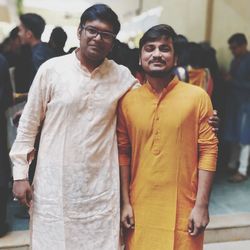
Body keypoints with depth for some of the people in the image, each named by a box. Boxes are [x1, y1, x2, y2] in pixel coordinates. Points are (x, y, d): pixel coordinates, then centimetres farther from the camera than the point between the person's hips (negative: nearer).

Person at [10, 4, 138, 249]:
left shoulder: (123, 76, 3)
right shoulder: (51, 69, -3)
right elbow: (28, 125, 1)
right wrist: (20, 173, -1)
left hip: (101, 188, 2)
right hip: (54, 184, -1)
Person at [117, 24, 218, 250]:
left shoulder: (197, 97, -6)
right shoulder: (128, 100, 2)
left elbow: (208, 150, -6)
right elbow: (123, 153, 4)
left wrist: (201, 205, -9)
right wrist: (125, 202, 2)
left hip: (183, 209, -2)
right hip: (140, 208, 3)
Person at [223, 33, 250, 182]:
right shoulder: (235, 60, 11)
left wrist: (233, 81, -18)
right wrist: (228, 80, -1)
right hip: (234, 101, 8)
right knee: (233, 135, 12)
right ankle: (233, 163, 24)